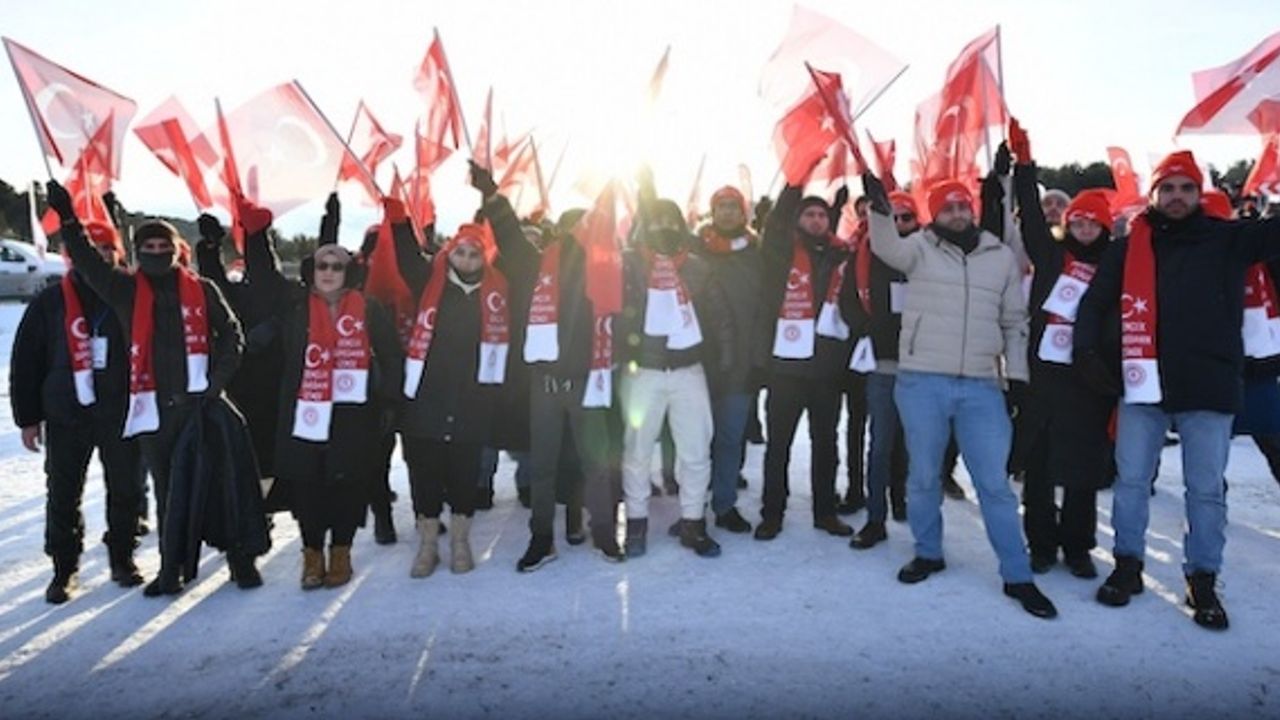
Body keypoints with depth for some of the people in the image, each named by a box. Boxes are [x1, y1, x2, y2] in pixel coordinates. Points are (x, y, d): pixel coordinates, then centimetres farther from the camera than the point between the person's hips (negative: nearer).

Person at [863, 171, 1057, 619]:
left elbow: (1015, 321, 15)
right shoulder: (921, 247, 3)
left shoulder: (1002, 257, 11)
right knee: (923, 475, 10)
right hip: (921, 381, -1)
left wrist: (1017, 376, 8)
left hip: (981, 386, 1)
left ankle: (1017, 576, 14)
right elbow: (887, 247, -21)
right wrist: (880, 210, -39)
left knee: (994, 482, 4)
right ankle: (928, 552, 30)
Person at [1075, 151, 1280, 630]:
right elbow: (1095, 302, 6)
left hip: (1209, 388, 0)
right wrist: (1089, 351, -3)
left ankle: (1202, 580, 23)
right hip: (1143, 385, 1)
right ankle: (1128, 565, 25)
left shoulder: (1228, 240, 4)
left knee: (1206, 489, 8)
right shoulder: (1129, 247, 5)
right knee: (1130, 479, 9)